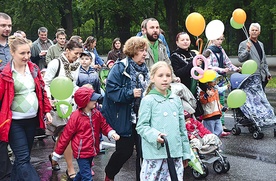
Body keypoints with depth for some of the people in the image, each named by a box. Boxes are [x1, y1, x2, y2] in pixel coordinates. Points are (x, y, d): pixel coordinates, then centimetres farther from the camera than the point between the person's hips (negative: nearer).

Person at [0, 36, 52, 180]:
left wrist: (47, 111, 9)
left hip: (32, 119, 5)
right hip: (14, 122, -5)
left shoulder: (34, 69, 5)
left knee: (23, 156, 16)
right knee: (23, 159, -6)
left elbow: (42, 91, 13)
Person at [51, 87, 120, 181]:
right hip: (81, 152, -7)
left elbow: (104, 125, 10)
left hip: (91, 151, 7)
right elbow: (66, 135, -11)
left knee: (83, 173, 25)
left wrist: (111, 133, -13)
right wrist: (57, 153, -6)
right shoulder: (76, 116, -17)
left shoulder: (97, 113, 0)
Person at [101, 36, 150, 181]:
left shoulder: (144, 69, 9)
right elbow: (111, 90, -20)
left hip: (141, 118, 6)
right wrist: (131, 93, -25)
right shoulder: (120, 68, -12)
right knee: (125, 151, 2)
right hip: (124, 119, -6)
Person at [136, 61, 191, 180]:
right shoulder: (148, 100, -3)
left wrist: (186, 153, 17)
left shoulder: (176, 100, 12)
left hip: (175, 153, 5)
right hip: (155, 154, -4)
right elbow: (141, 126, -6)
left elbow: (182, 128, 16)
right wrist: (154, 135, -24)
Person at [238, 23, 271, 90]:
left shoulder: (261, 44, 19)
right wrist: (247, 50, -26)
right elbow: (240, 59, -12)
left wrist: (267, 73, 17)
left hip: (262, 77, 6)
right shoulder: (243, 44, -2)